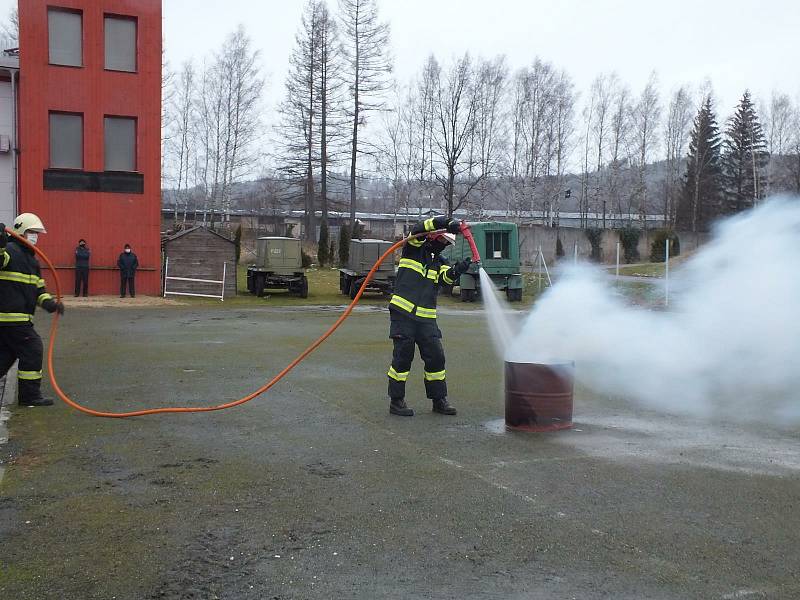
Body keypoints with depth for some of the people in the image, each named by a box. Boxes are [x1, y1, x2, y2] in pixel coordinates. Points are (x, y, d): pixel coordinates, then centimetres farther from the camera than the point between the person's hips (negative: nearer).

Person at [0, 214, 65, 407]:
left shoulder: (32, 259, 20)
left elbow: (38, 287, 20)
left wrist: (49, 302, 4)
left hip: (20, 316, 10)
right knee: (32, 348, -6)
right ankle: (29, 395, 1)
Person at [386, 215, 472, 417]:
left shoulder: (439, 262, 15)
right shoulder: (414, 249, 3)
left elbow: (448, 276, -5)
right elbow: (418, 230, -16)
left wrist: (458, 269, -28)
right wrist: (446, 223, -26)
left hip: (426, 318, 5)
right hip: (403, 313, -5)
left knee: (436, 357, 5)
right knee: (403, 357, -3)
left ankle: (439, 400, 17)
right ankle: (396, 401, 8)